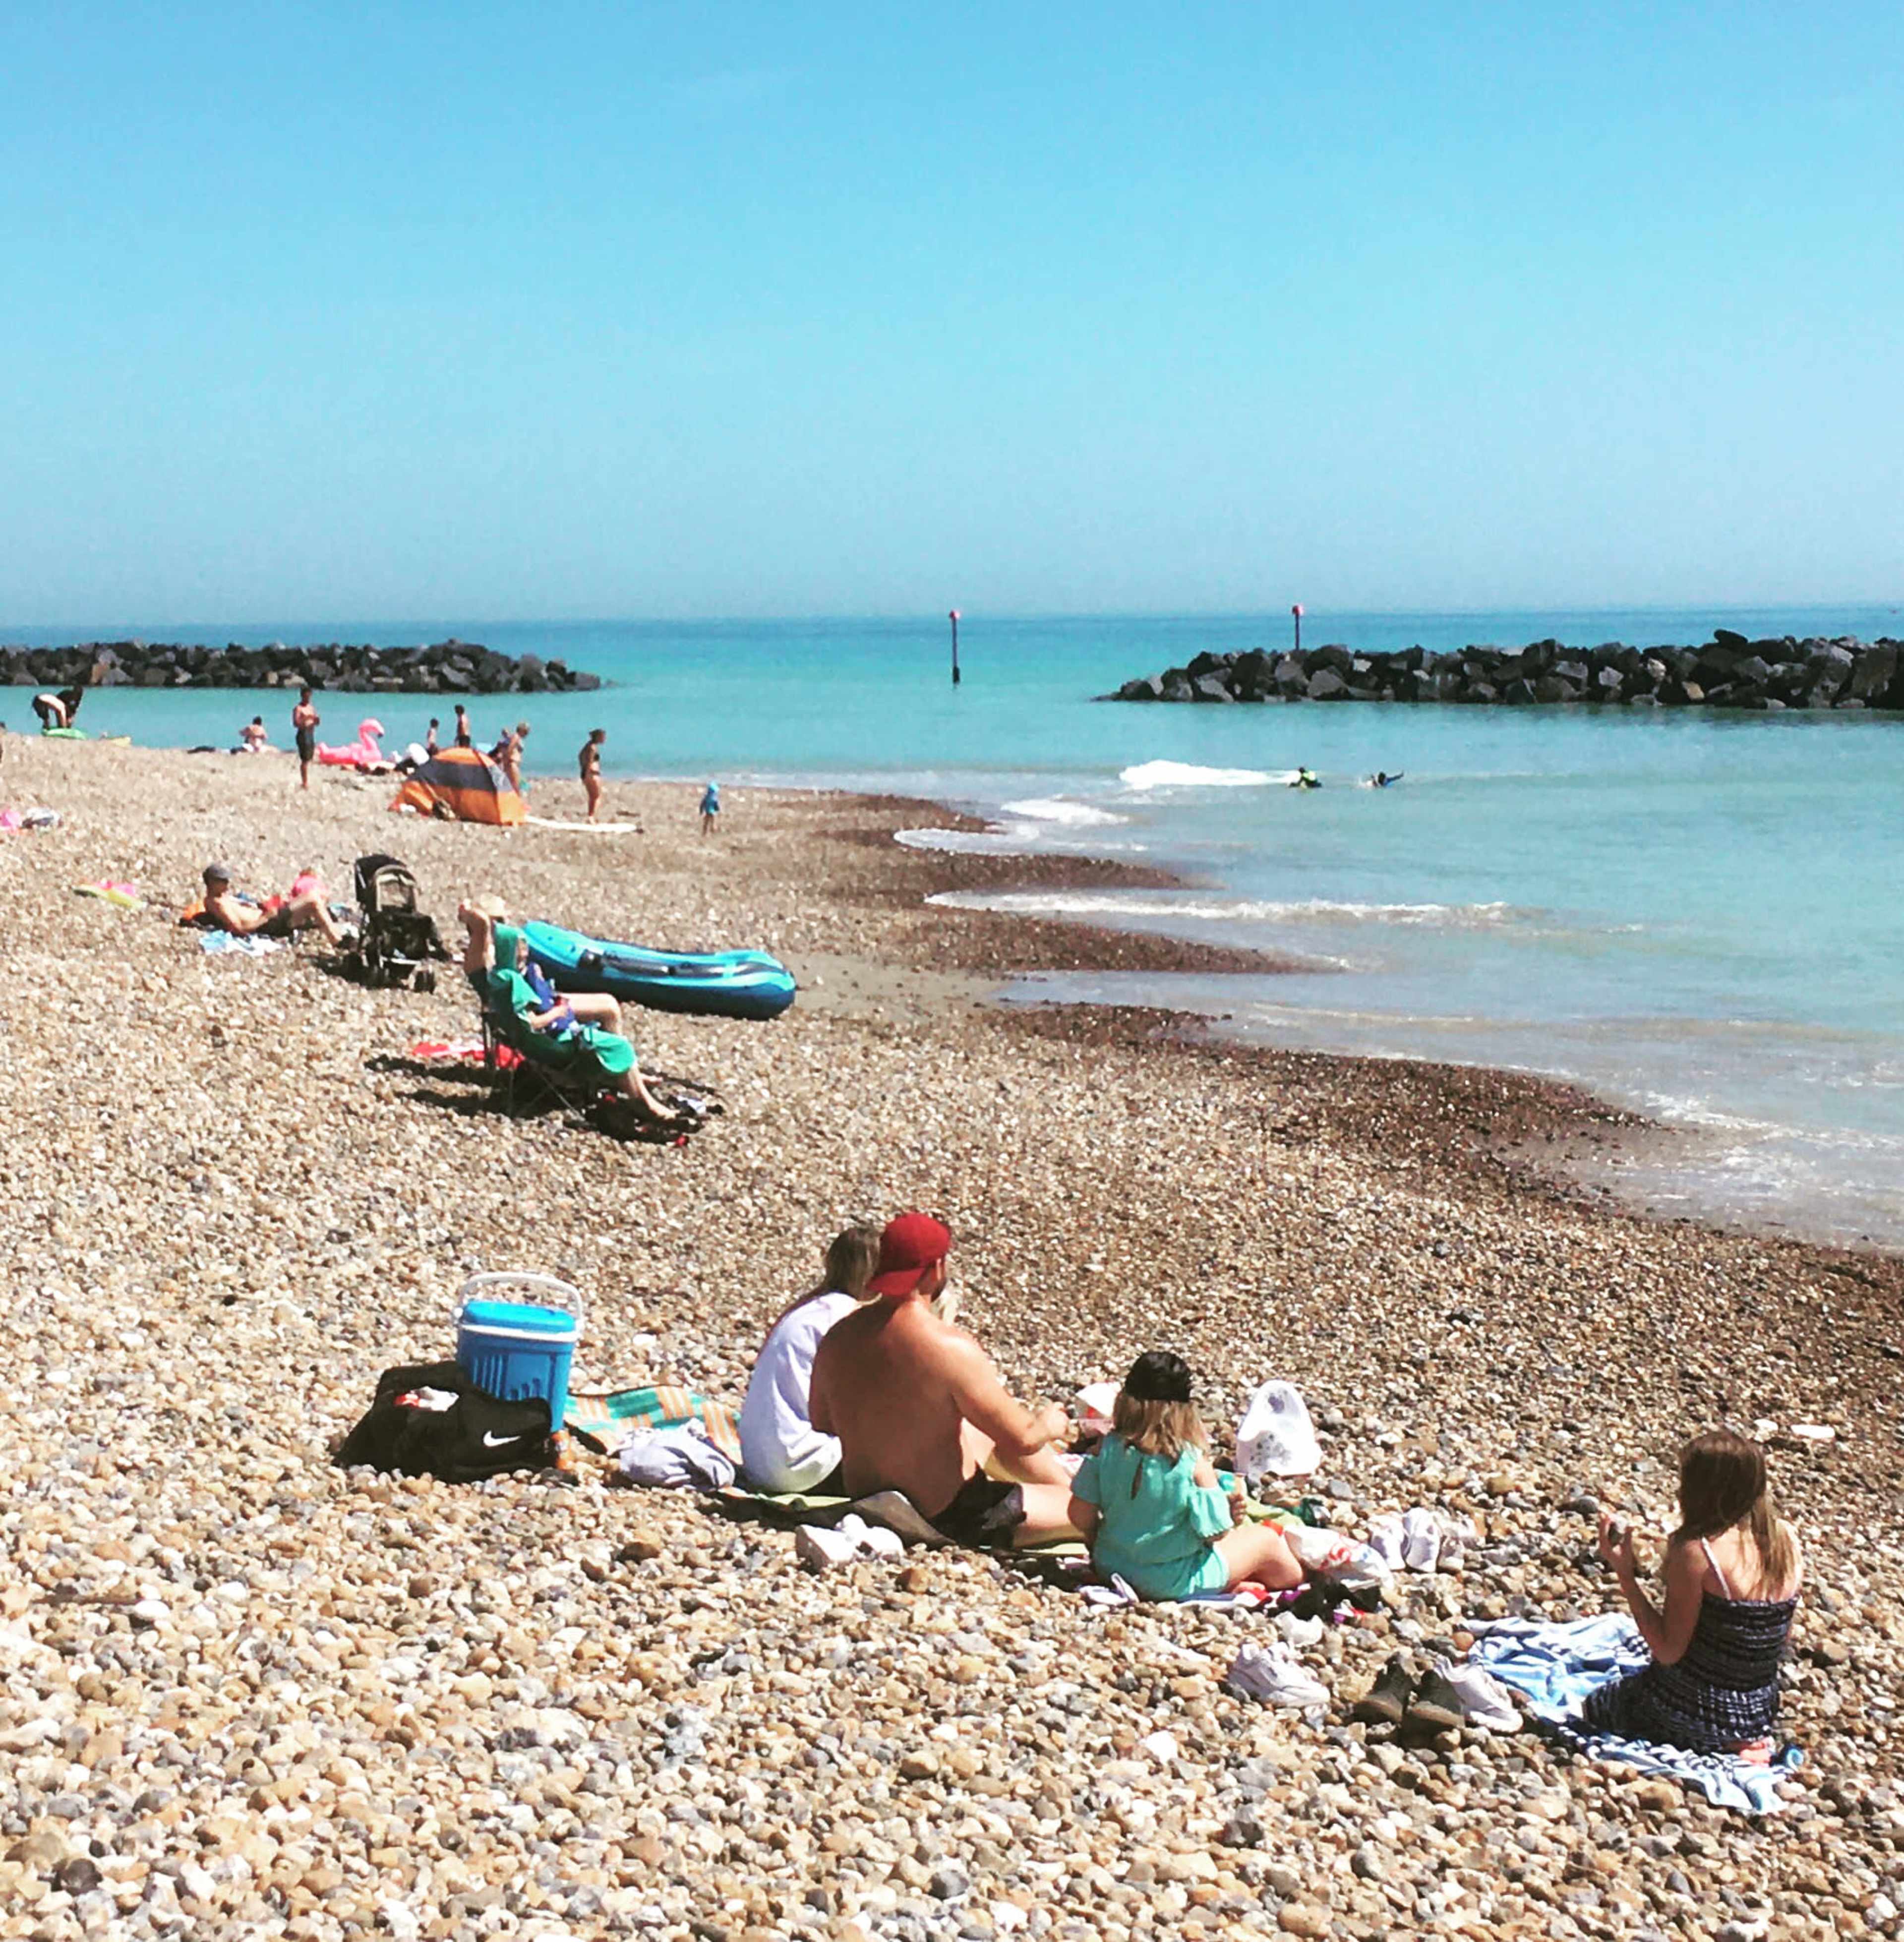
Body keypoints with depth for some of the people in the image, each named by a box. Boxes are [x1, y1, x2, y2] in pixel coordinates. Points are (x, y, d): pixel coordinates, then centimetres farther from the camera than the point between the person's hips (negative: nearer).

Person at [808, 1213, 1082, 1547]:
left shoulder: (837, 1338, -7)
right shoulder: (950, 1348, -26)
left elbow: (821, 1424, 11)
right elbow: (1022, 1439, -21)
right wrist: (1048, 1425, 3)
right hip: (945, 1520, -8)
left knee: (984, 1432, 30)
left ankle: (1066, 1484, 48)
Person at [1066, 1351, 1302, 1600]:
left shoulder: (1106, 1450, -14)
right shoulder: (1193, 1463, -24)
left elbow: (1080, 1517, -9)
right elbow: (1216, 1531, -18)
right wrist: (1231, 1516, 4)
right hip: (1174, 1583, -5)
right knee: (1266, 1541, 19)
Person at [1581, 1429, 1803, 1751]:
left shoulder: (1696, 1552, -25)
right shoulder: (1786, 1538, -5)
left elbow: (1669, 1652, -20)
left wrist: (1625, 1575, -18)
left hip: (1698, 1715, -7)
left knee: (1592, 1708, 21)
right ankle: (1741, 1744, 10)